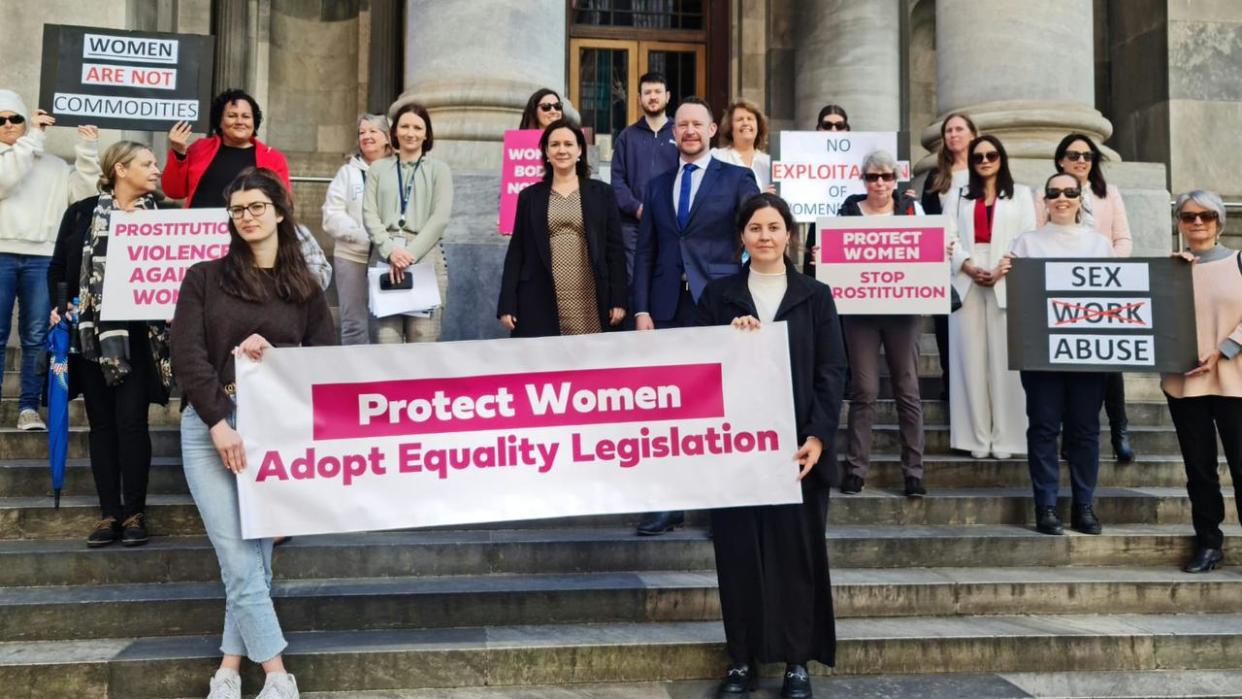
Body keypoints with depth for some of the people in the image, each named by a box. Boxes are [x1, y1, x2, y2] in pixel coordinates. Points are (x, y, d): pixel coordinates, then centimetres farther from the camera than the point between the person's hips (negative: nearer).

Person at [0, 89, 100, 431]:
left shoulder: (52, 165, 17)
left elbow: (81, 192, 7)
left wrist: (88, 149, -2)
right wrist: (33, 138, -11)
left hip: (41, 256, 1)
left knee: (36, 336, 0)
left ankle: (29, 407, 5)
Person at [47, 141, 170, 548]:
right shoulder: (82, 213, 7)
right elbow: (59, 266, 10)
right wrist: (60, 307, -5)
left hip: (138, 334, -1)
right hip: (91, 331, 1)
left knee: (131, 421, -4)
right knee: (102, 422, 5)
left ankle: (135, 512, 5)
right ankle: (109, 513, 10)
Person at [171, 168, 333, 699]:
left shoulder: (304, 290, 10)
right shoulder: (204, 277, 6)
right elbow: (186, 355, -3)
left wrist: (271, 351, -10)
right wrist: (219, 422, -14)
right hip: (211, 426, -1)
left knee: (255, 553, 3)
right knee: (238, 557, -6)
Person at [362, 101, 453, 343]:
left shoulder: (439, 169, 11)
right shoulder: (378, 168, 15)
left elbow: (440, 218, 0)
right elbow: (369, 215, 6)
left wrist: (410, 253, -11)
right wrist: (390, 251, -11)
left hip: (426, 260, -1)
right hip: (386, 259, 1)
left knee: (423, 342, -6)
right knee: (386, 340, -5)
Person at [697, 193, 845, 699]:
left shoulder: (815, 296, 6)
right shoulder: (718, 296, 8)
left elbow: (832, 372, 0)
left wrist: (818, 437, -11)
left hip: (797, 443, 0)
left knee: (797, 550, 4)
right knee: (738, 550, 3)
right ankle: (743, 658, 15)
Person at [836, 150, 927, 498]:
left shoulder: (912, 208, 9)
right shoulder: (849, 209, 8)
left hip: (904, 308, 1)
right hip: (860, 309, 0)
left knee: (908, 389, 1)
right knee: (864, 390, -2)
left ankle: (913, 470, 8)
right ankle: (855, 469, 6)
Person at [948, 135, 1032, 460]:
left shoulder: (1020, 193, 14)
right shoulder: (960, 196, 18)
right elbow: (949, 237, 6)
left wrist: (1002, 269, -12)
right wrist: (969, 267, -11)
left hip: (1007, 283, -1)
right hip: (967, 283, 1)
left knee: (1004, 359, -4)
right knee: (972, 359, -2)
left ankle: (1005, 436, -2)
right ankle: (977, 436, 0)